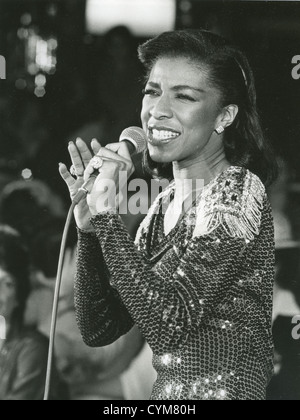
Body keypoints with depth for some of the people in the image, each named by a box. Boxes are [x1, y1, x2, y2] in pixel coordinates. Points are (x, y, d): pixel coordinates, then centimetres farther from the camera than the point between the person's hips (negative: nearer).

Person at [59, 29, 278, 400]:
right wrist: (88, 225, -5)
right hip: (167, 394, 6)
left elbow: (168, 327, -21)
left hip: (226, 391, -6)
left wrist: (106, 215, -18)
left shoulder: (237, 192, -12)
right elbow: (98, 330, 6)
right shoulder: (166, 205, 8)